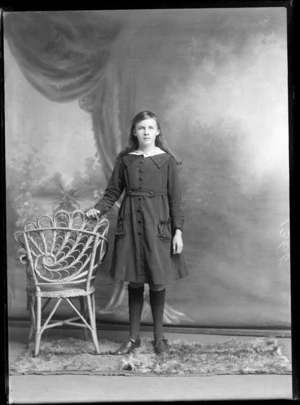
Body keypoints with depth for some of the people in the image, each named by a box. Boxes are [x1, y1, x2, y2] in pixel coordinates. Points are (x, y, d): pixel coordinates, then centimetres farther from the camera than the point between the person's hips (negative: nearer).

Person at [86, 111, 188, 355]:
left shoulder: (167, 160, 0)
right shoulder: (125, 159, 6)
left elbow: (175, 198, -1)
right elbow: (113, 192, 8)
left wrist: (178, 230, -7)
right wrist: (98, 209, -10)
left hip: (157, 225, -2)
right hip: (130, 224, 2)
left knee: (158, 282, 3)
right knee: (134, 282, 8)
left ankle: (159, 337, 19)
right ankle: (133, 337, 20)